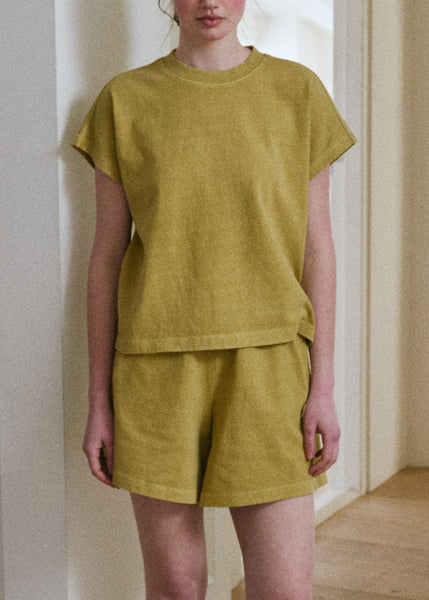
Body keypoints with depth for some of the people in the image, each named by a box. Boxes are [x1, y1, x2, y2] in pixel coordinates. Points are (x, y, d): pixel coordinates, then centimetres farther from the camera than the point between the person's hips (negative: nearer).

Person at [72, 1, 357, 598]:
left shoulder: (297, 91, 3)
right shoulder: (124, 100, 3)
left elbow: (316, 247, 3)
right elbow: (107, 254, 4)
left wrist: (323, 388, -3)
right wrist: (99, 402, 2)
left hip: (265, 369, 0)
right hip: (159, 370, 0)